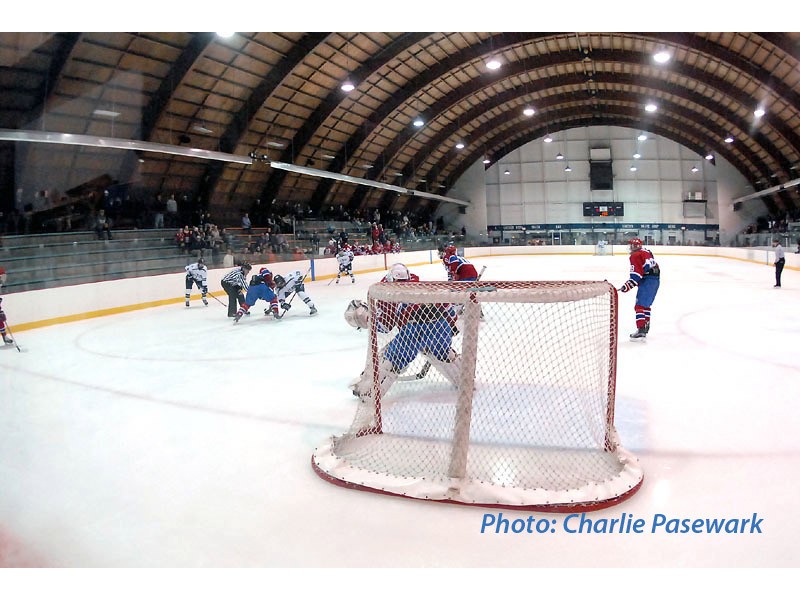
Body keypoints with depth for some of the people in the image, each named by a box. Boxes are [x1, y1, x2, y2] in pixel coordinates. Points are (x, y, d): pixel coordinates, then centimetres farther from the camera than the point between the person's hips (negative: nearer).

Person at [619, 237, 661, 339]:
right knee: (646, 304, 24)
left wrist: (628, 285, -17)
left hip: (647, 281, -10)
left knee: (640, 305, -12)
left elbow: (636, 274, -18)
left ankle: (641, 330, -21)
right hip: (656, 279, 10)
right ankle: (646, 325, 34)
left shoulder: (635, 256, -10)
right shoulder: (646, 251, 19)